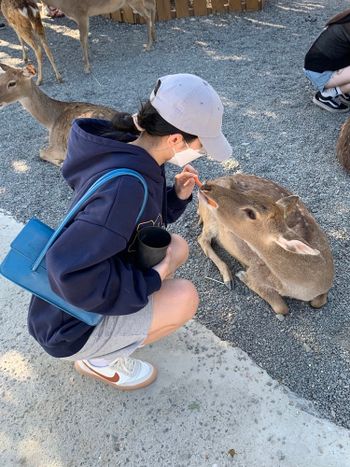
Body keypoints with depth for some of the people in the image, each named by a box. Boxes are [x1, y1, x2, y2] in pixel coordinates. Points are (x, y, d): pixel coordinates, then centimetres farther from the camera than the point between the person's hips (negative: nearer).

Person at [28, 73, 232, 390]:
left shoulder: (134, 151, -5)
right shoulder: (125, 185, -33)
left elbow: (145, 218, 9)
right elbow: (70, 271, -37)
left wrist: (178, 195, -10)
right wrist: (153, 279, -25)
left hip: (87, 292, 8)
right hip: (69, 328, -8)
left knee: (177, 247, 6)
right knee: (184, 296, -20)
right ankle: (99, 359, 3)